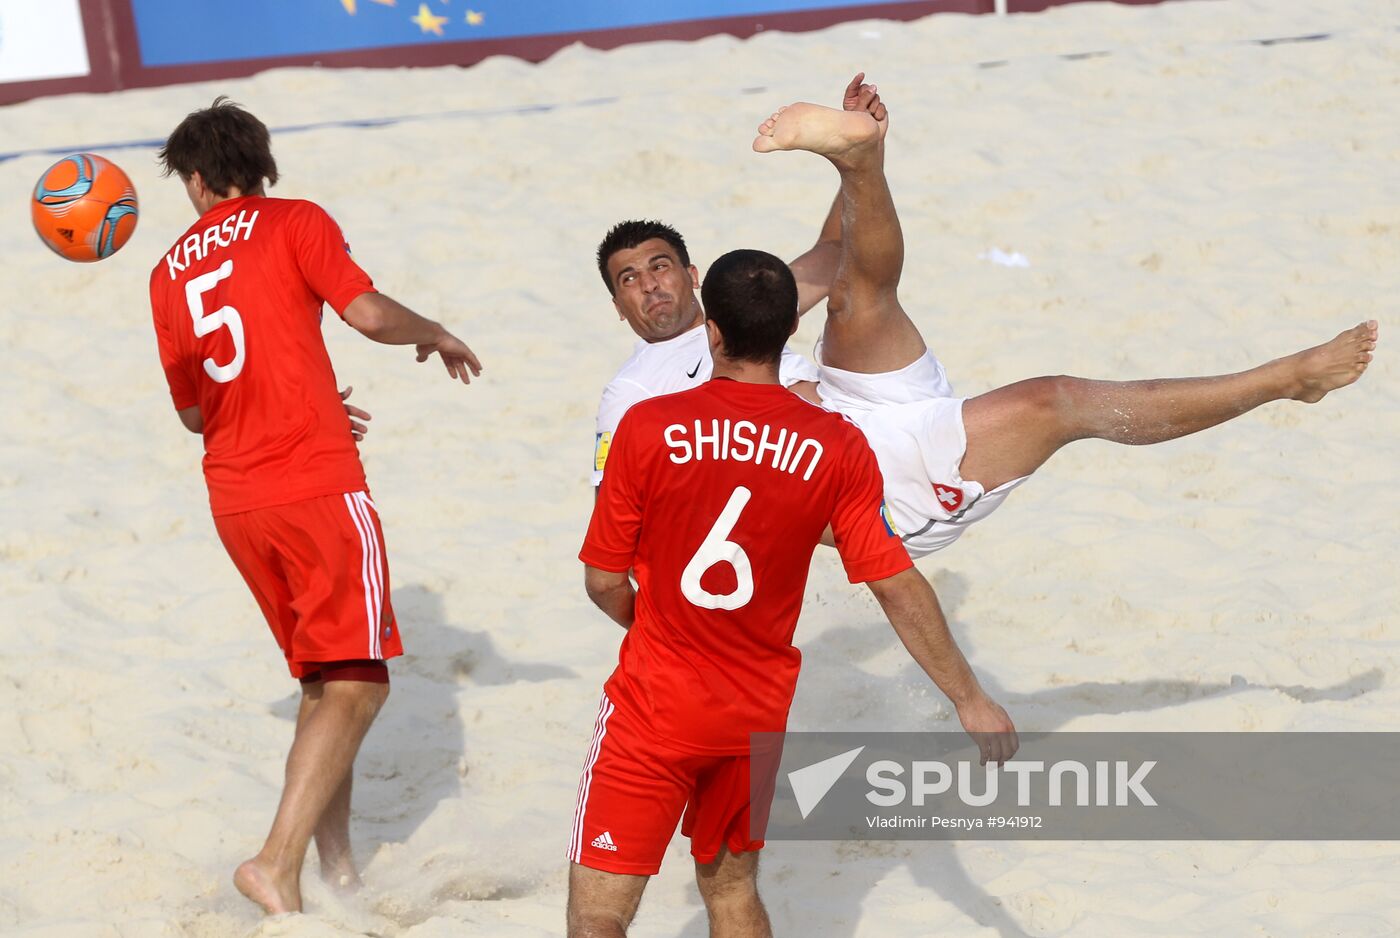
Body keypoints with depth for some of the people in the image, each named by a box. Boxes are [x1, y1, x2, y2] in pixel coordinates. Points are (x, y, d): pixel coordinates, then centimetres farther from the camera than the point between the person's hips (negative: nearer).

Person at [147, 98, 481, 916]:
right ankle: (280, 863, -18)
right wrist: (436, 335, 9)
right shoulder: (294, 224, 0)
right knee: (358, 682, -5)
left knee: (323, 680, 17)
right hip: (317, 483, -6)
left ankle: (336, 861, 14)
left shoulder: (169, 274, 15)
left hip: (233, 498, 6)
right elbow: (368, 313, -11)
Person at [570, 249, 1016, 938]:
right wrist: (970, 700, 7)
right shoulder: (838, 449, -6)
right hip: (758, 715, 4)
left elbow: (604, 583, -6)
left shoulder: (647, 428, -13)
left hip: (655, 707, -4)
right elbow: (898, 587, -3)